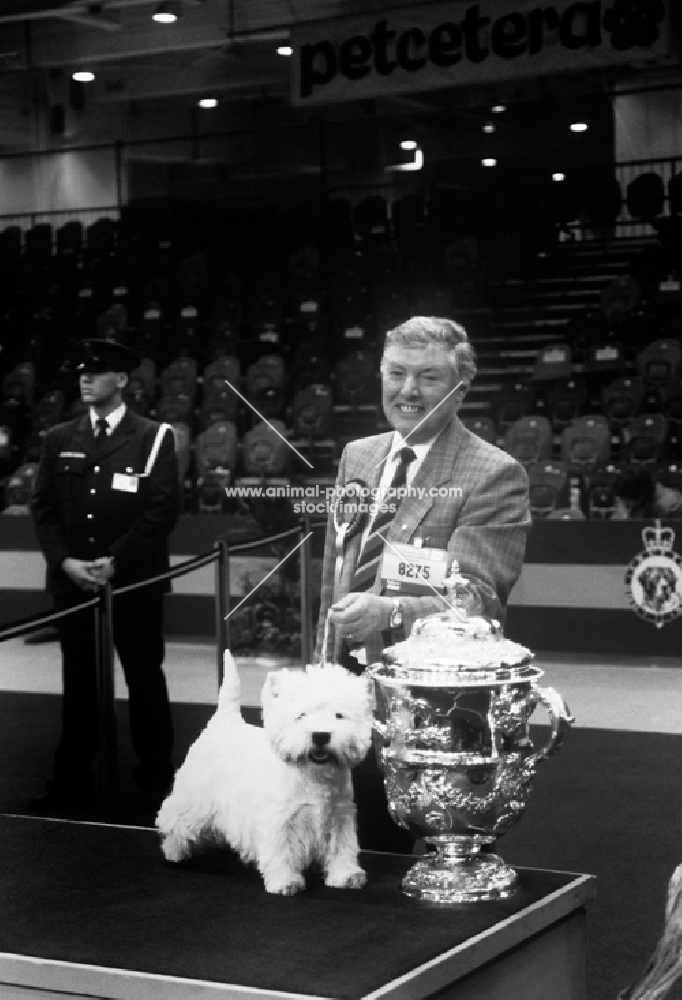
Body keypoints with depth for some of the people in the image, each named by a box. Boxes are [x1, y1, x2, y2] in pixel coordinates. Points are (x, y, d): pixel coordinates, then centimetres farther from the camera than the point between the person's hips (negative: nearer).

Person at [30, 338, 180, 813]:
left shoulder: (155, 438, -2)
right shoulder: (59, 439, 9)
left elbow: (163, 509, -8)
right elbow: (43, 508, 7)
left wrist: (115, 562, -14)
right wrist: (65, 561, -9)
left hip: (135, 582, -3)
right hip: (72, 581, 3)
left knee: (145, 680, 4)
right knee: (78, 682, 9)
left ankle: (157, 779, 13)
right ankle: (73, 779, 17)